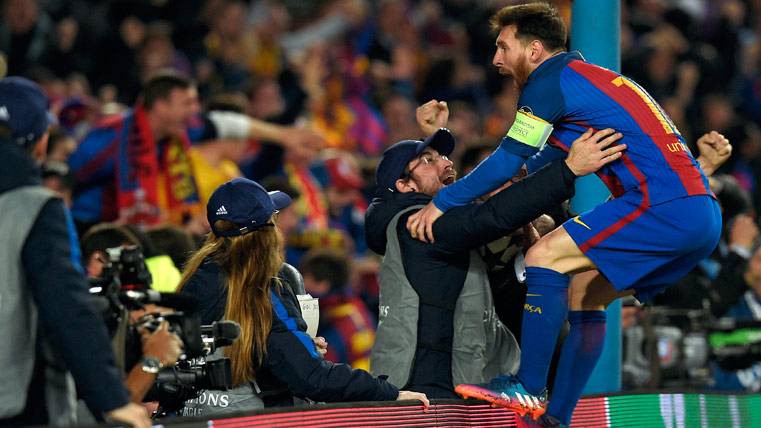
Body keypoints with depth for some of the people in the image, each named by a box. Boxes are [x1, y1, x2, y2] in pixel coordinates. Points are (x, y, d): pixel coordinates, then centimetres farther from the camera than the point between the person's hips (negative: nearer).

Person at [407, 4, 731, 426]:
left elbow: (508, 160, -3)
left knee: (546, 256, -10)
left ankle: (530, 390, -12)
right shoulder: (594, 78, 27)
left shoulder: (549, 83, -2)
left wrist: (443, 203, 5)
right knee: (582, 291, 16)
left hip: (664, 206, -10)